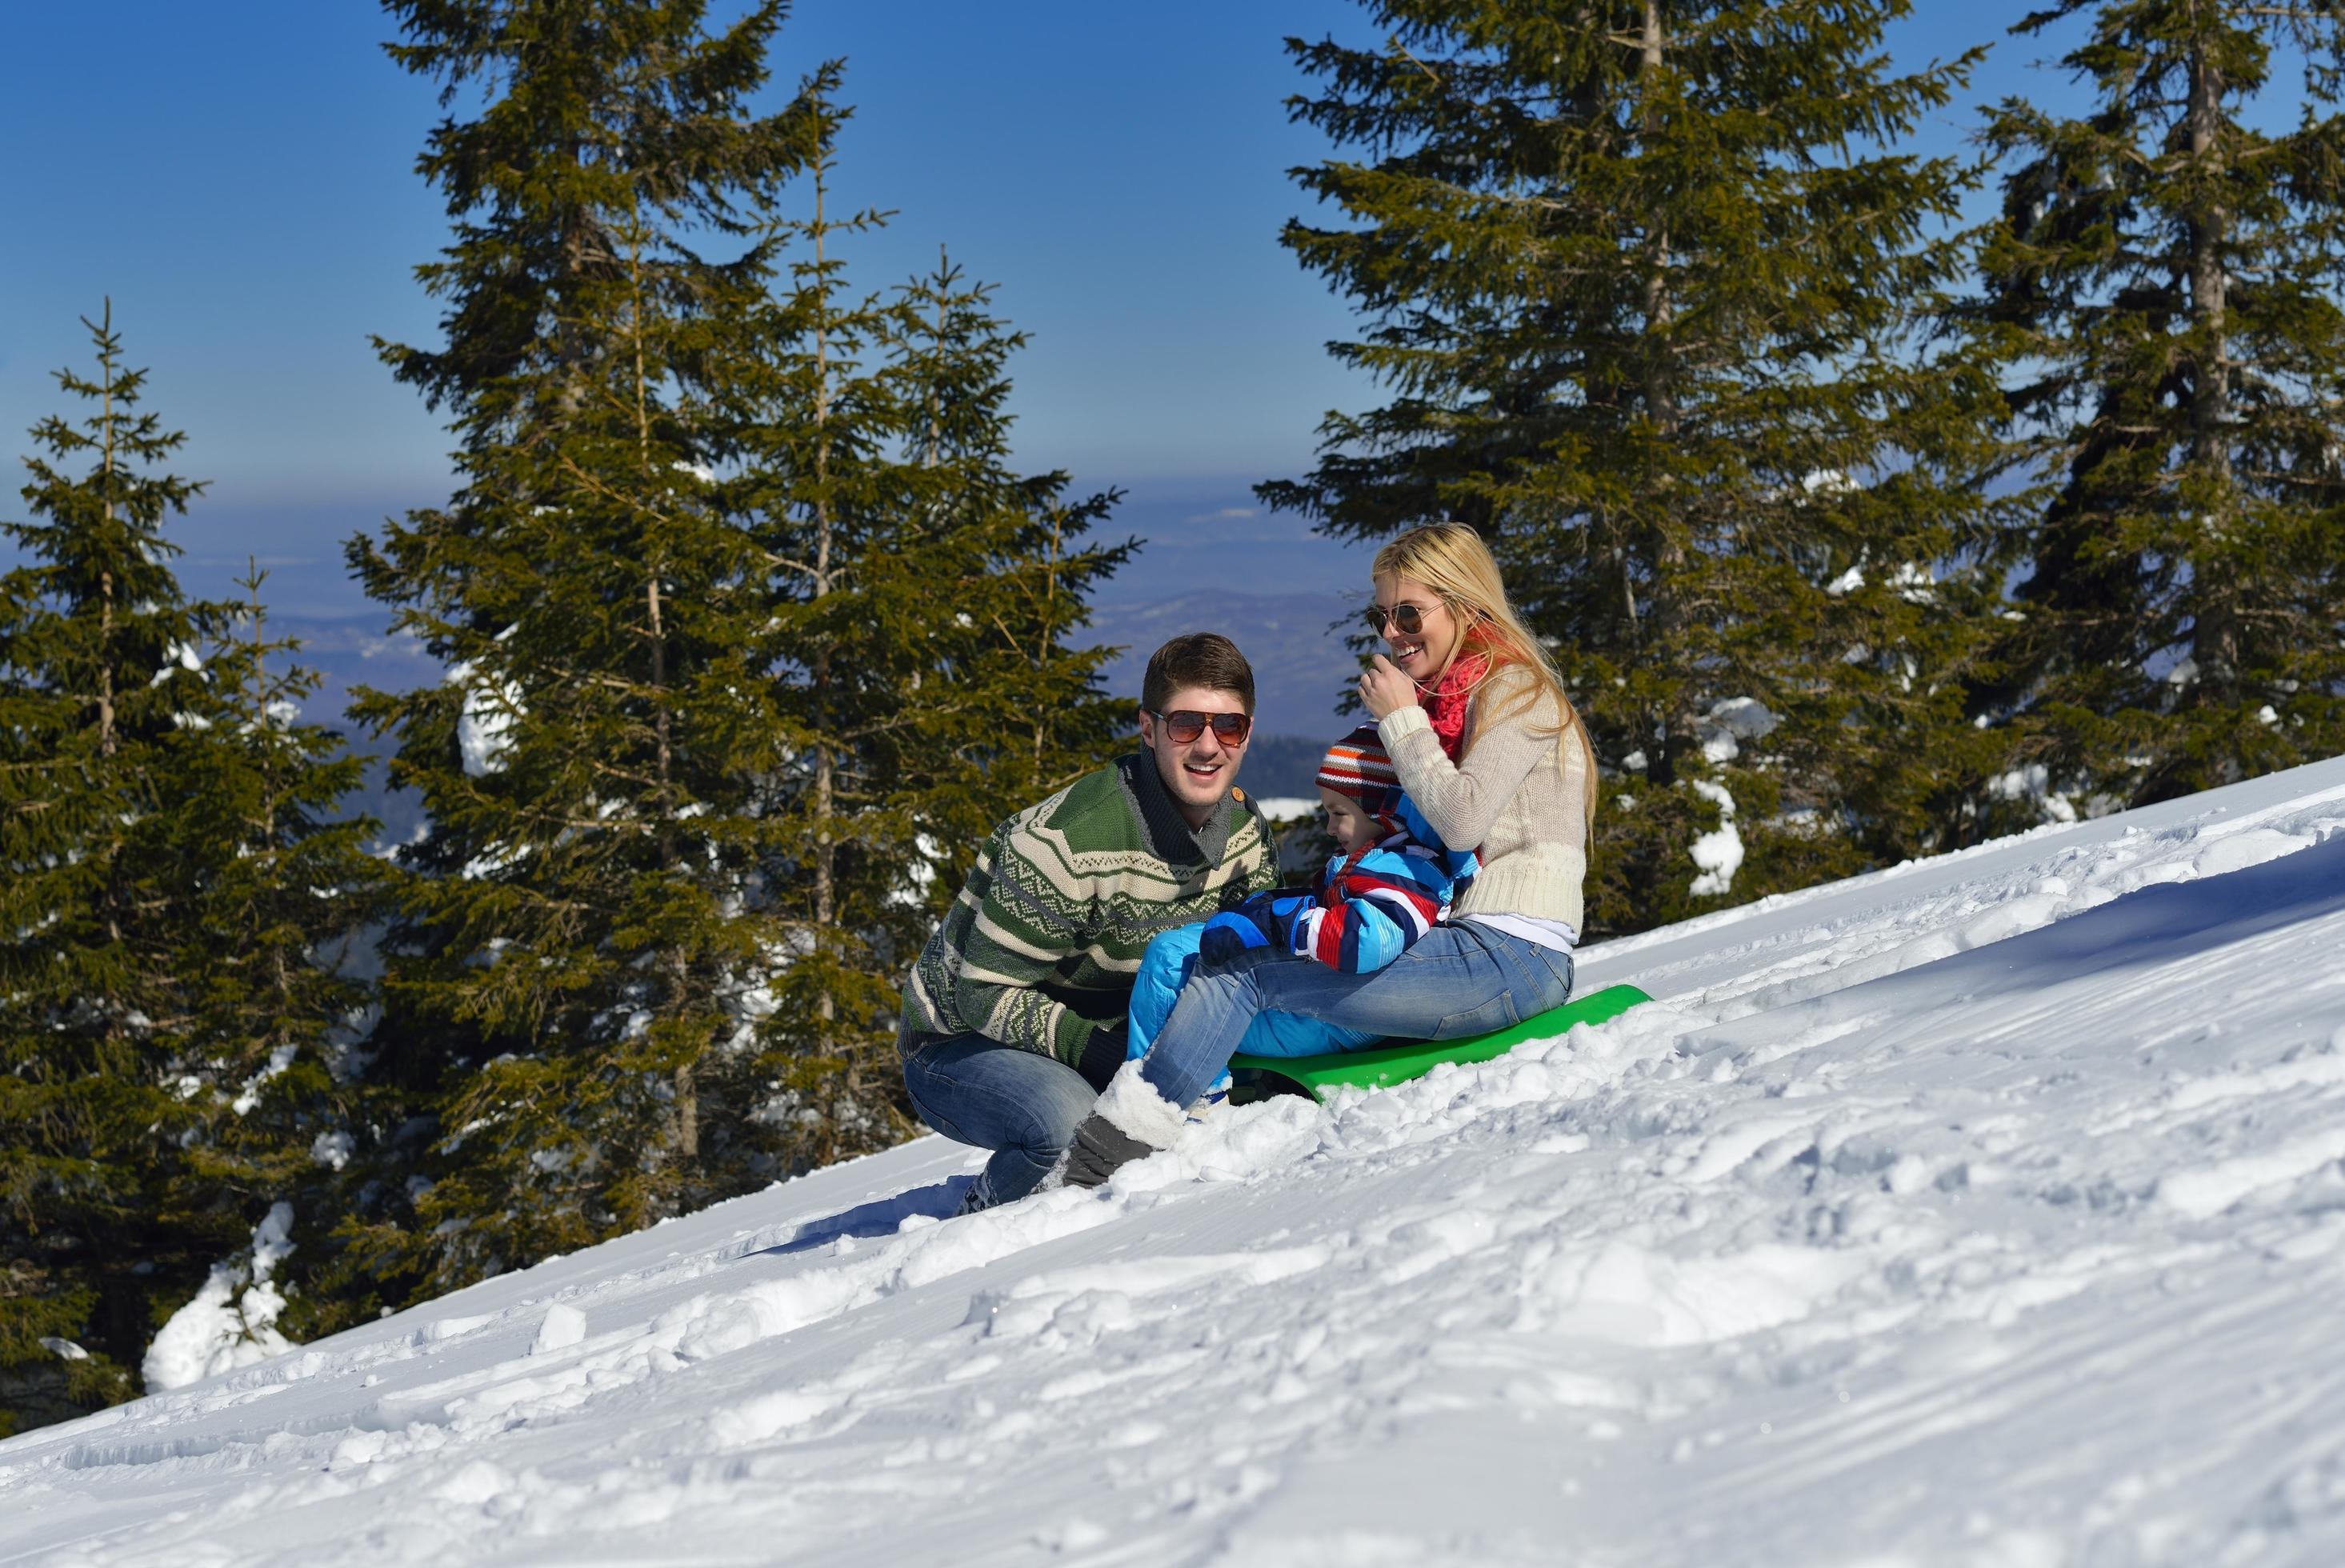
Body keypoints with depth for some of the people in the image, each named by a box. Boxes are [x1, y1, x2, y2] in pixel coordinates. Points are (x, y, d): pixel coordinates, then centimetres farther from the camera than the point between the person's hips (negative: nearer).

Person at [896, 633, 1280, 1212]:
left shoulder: (1246, 830, -6)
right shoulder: (1065, 842, -29)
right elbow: (984, 995, -25)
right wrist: (1103, 1054, -33)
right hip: (960, 1043, -7)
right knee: (1072, 1125, -35)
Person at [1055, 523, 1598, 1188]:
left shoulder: (1516, 689, -5)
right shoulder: (1445, 701, 23)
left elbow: (1463, 817, -20)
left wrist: (1400, 720, -8)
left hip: (1512, 958, -10)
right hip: (1473, 946, 10)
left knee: (1245, 978, -14)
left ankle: (1100, 1157, -15)